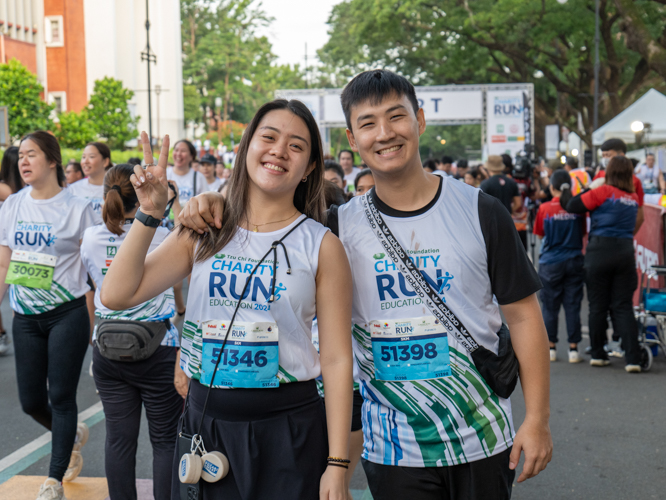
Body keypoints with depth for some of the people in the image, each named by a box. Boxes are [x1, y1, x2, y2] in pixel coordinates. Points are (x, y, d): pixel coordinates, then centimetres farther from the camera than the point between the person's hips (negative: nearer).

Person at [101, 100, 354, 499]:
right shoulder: (204, 232, 4)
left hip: (288, 428, -2)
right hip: (204, 421, 2)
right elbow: (117, 295, -3)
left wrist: (338, 465, -8)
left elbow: (337, 360, -5)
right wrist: (150, 214, -11)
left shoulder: (322, 246, -4)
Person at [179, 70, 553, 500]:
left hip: (482, 441, 0)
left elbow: (522, 315, -1)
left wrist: (538, 419, -4)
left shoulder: (479, 212, -4)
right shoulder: (341, 227, -3)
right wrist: (216, 205, -17)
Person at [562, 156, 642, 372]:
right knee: (623, 306, 4)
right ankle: (633, 358, -4)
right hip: (626, 251, 4)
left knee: (598, 306, 7)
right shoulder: (634, 198, 9)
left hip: (600, 250, -3)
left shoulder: (603, 192, -7)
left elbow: (572, 206, -8)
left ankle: (597, 354, 15)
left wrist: (564, 193, 13)